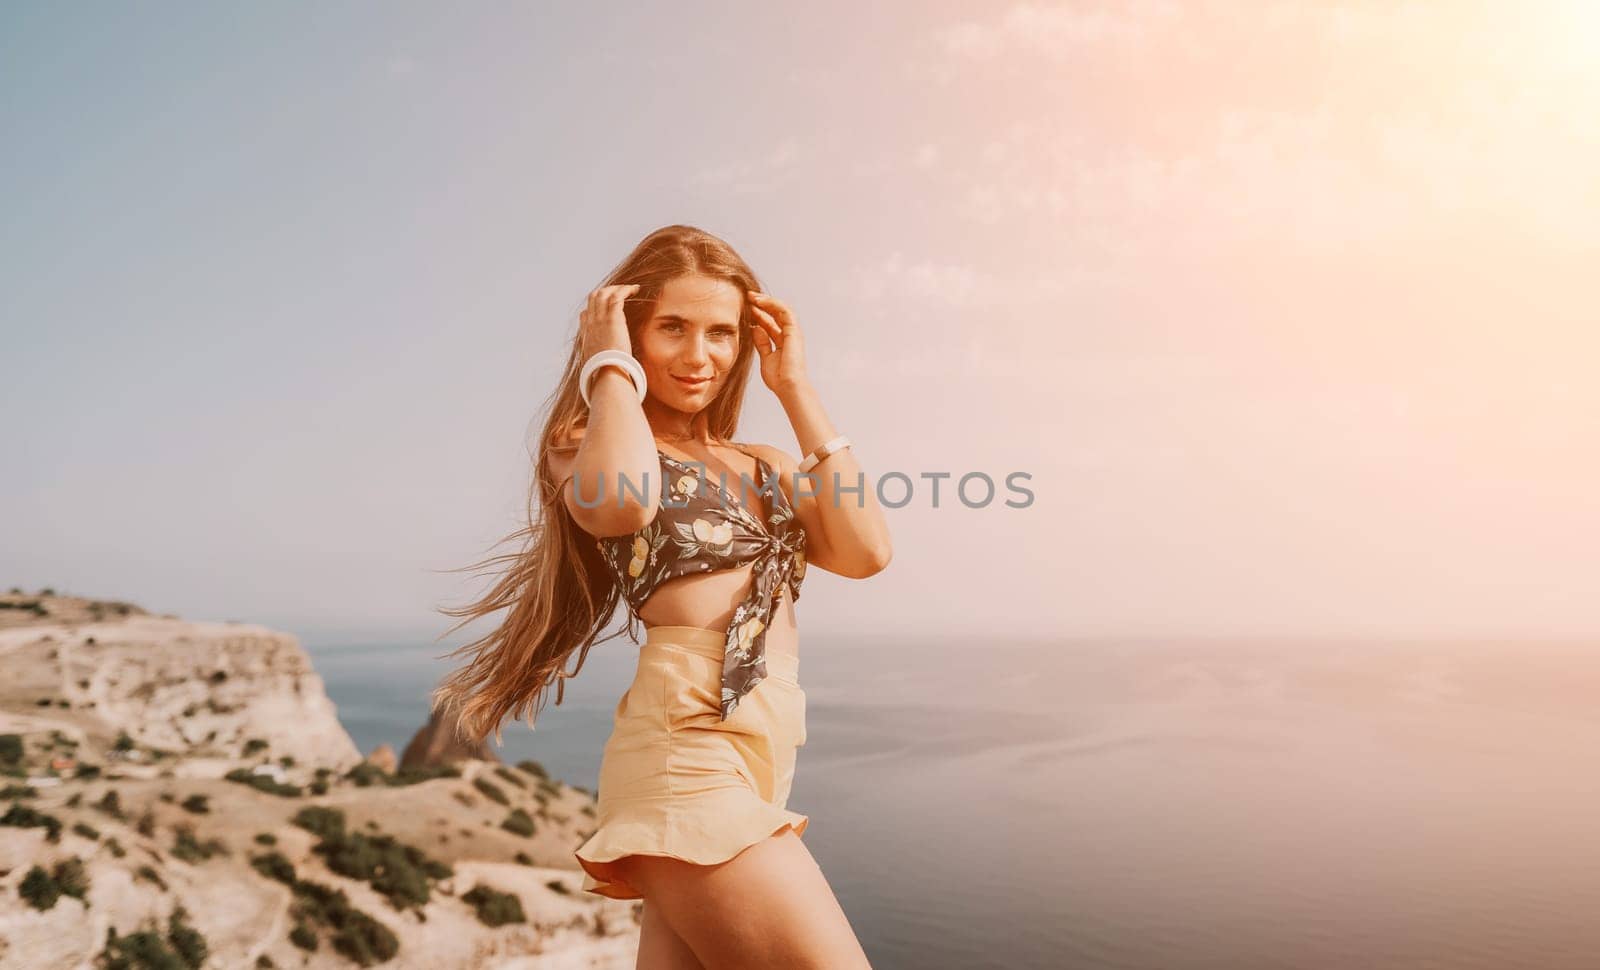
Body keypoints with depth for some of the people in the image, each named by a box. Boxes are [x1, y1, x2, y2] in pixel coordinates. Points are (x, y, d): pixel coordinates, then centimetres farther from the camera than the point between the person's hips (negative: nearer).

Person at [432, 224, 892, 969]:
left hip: (757, 767, 7)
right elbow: (622, 501, -23)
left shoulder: (764, 467, 19)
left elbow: (865, 552, 1)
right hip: (685, 750, -7)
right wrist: (612, 364, -5)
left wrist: (795, 390, 7)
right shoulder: (587, 443, 2)